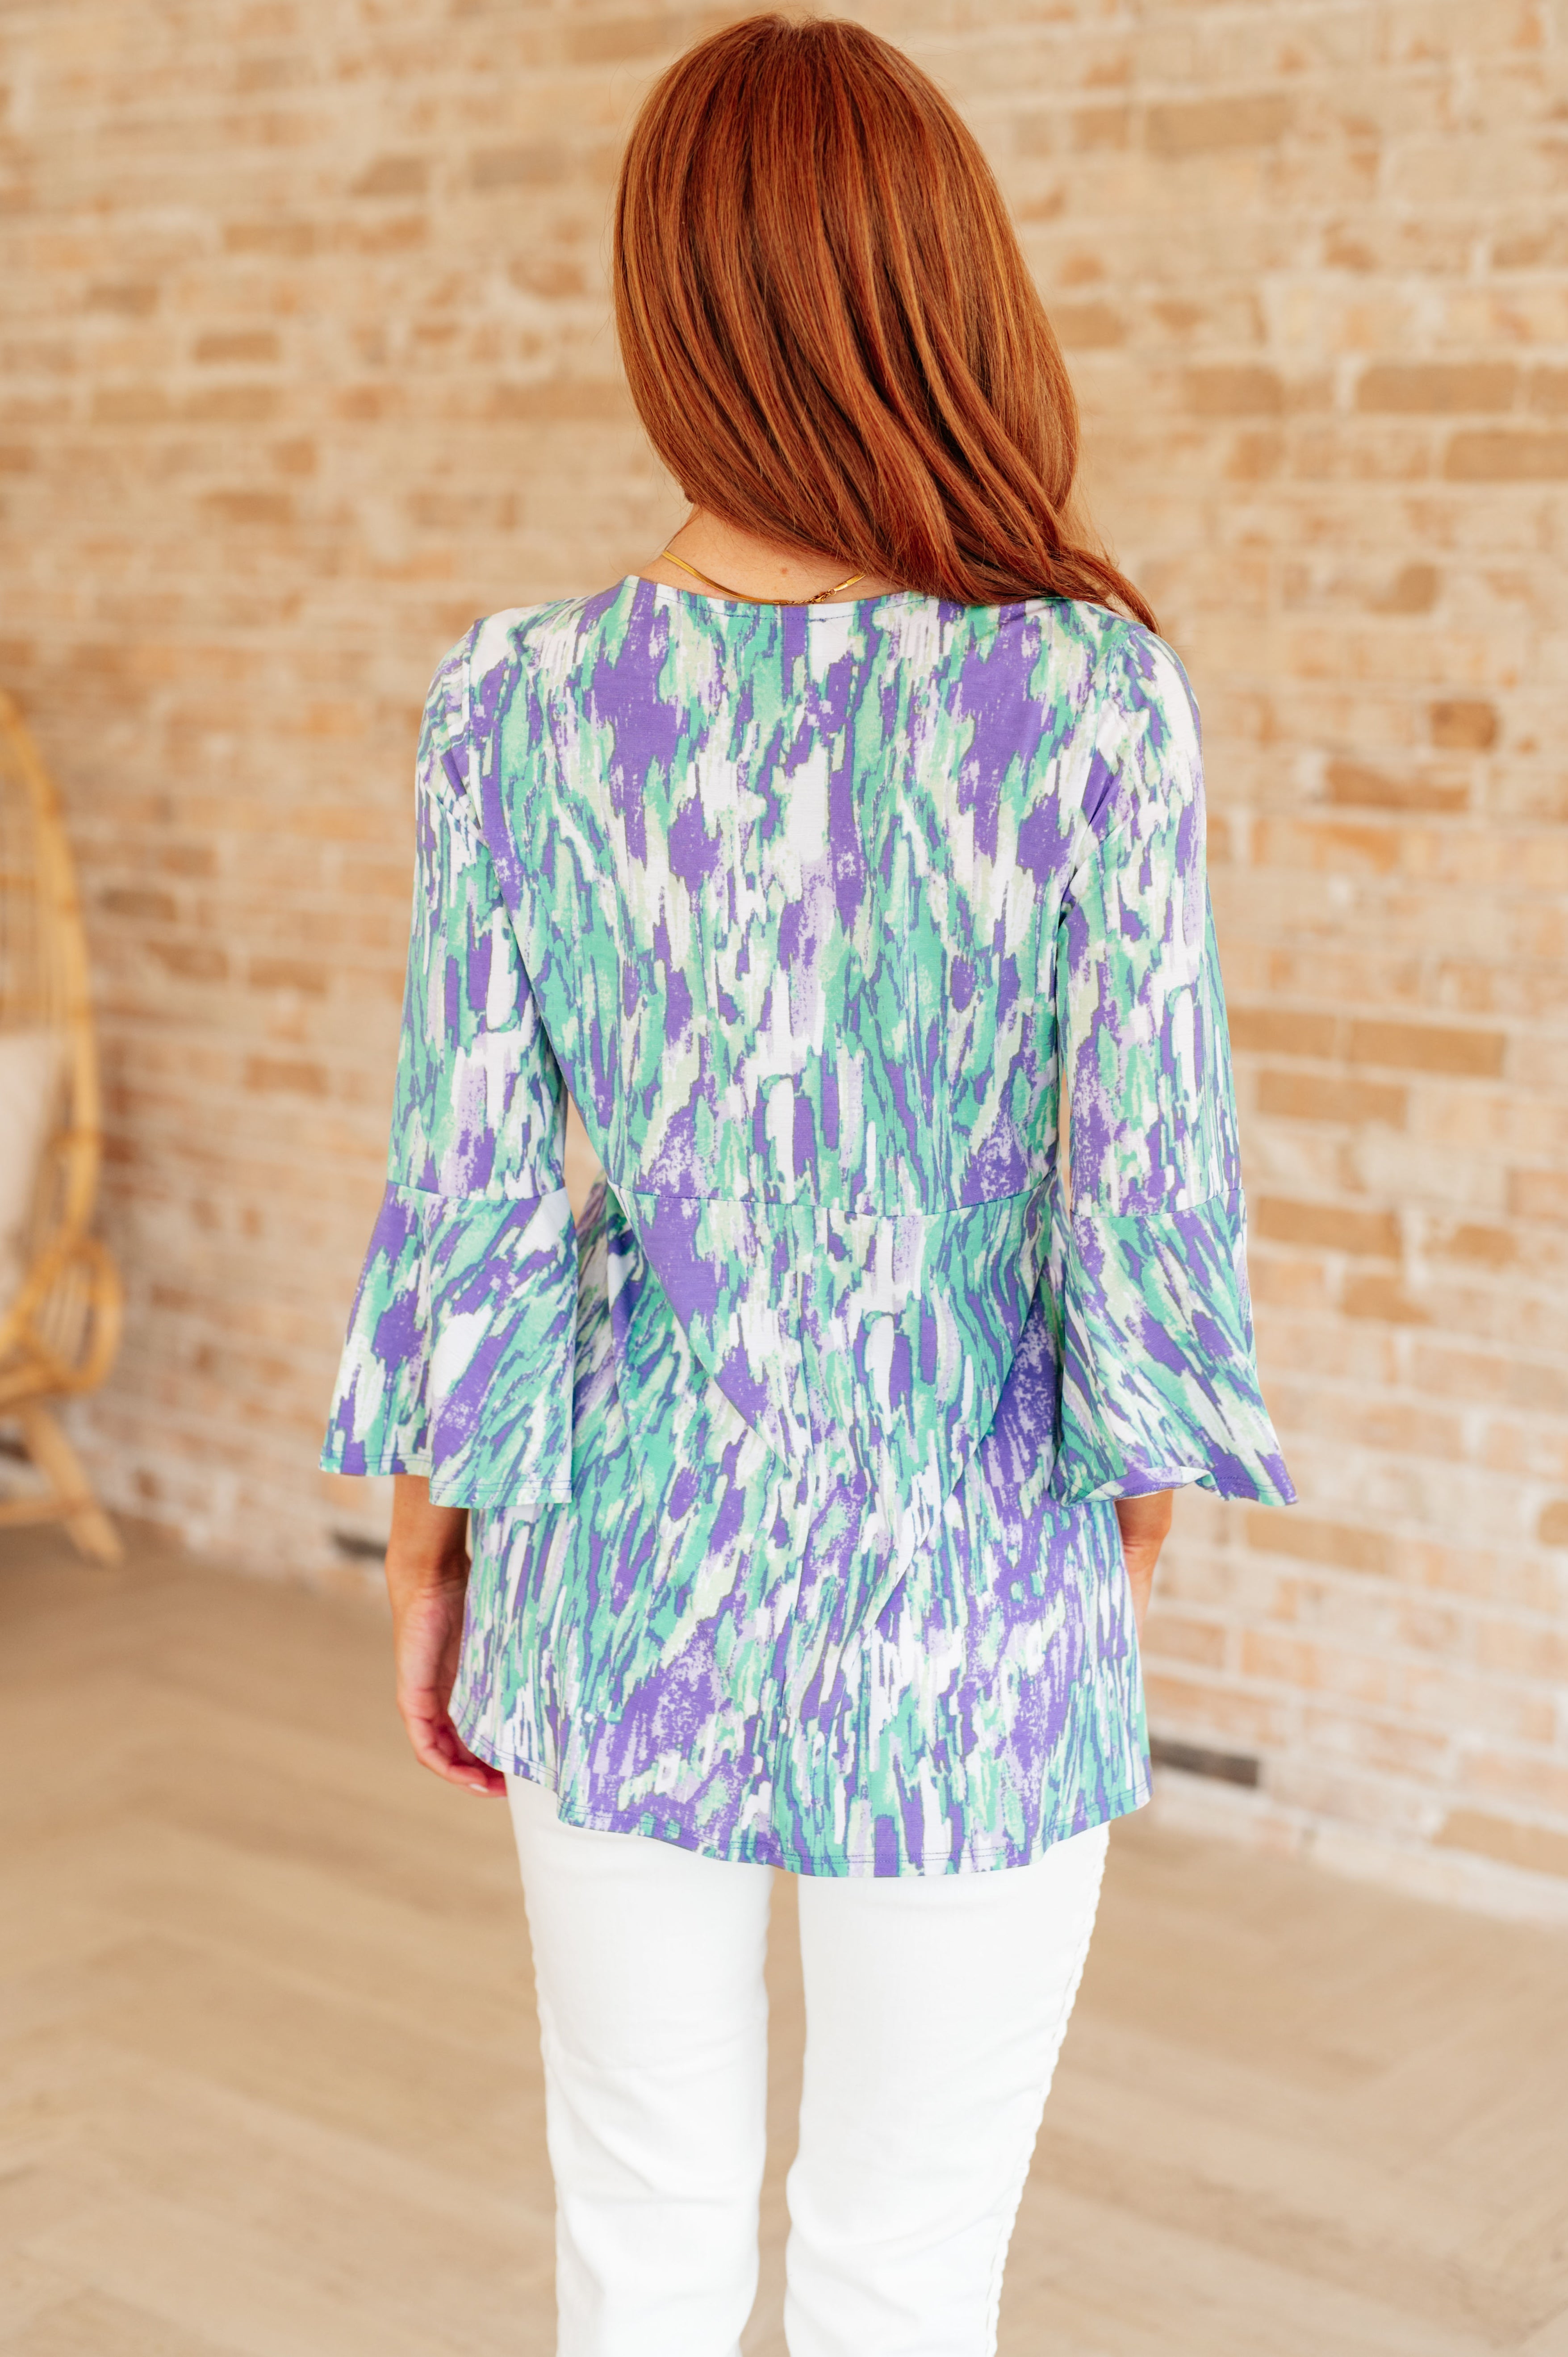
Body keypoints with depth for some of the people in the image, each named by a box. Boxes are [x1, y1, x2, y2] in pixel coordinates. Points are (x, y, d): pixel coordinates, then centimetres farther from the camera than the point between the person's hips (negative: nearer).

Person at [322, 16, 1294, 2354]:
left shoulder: (517, 701, -11)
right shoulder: (1096, 700, -16)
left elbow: (468, 1205, -7)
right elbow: (1151, 1217, -12)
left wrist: (428, 1547, 9)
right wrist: (1123, 1560, 5)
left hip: (631, 1575, 2)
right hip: (967, 1623, -2)